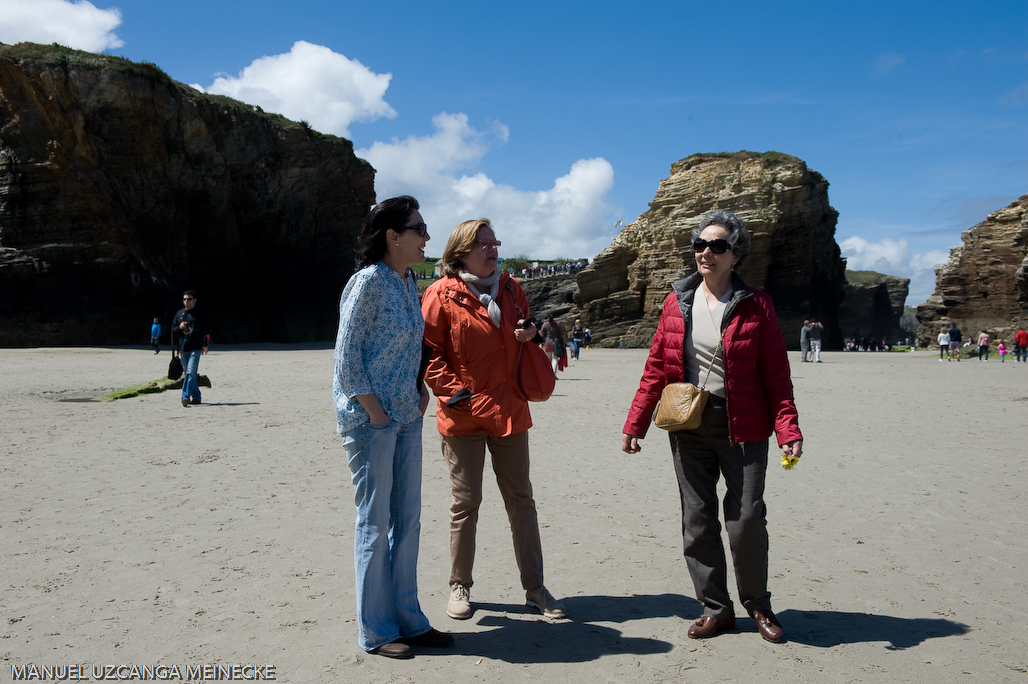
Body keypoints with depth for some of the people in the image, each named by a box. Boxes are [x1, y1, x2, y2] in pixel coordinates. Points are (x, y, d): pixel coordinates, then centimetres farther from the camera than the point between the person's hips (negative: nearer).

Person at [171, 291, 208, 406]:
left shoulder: (200, 313, 2)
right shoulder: (179, 313, 15)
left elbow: (205, 331, -3)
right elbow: (173, 331, 15)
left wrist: (193, 331, -19)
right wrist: (180, 327, -6)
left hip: (195, 348, -6)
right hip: (183, 348, 6)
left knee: (191, 373, -16)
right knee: (188, 374, 11)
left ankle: (186, 396, -21)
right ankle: (196, 397, 21)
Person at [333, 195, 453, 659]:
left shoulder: (409, 281, 11)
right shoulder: (368, 281, -13)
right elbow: (346, 355, -15)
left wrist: (420, 387, 7)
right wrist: (374, 410, -15)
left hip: (407, 416, 8)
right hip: (369, 418, -8)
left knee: (408, 520, 12)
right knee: (375, 523, 2)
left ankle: (408, 619, 25)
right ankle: (375, 631, 16)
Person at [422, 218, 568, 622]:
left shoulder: (510, 290, 11)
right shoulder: (442, 295, -5)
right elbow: (430, 353, -6)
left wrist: (529, 335, 1)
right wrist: (452, 391, -15)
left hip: (509, 410, 5)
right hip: (463, 414, -4)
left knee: (520, 498, 9)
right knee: (465, 502, 6)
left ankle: (534, 587, 18)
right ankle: (460, 587, 21)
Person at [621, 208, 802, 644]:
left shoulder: (755, 305, -2)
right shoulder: (677, 302, 6)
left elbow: (776, 374, -3)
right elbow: (656, 367, 8)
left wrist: (788, 429, -15)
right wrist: (635, 423, 5)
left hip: (742, 427, -3)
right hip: (688, 426, 3)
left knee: (747, 518, -2)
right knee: (697, 519, 7)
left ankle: (758, 605, 23)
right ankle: (716, 608, 23)